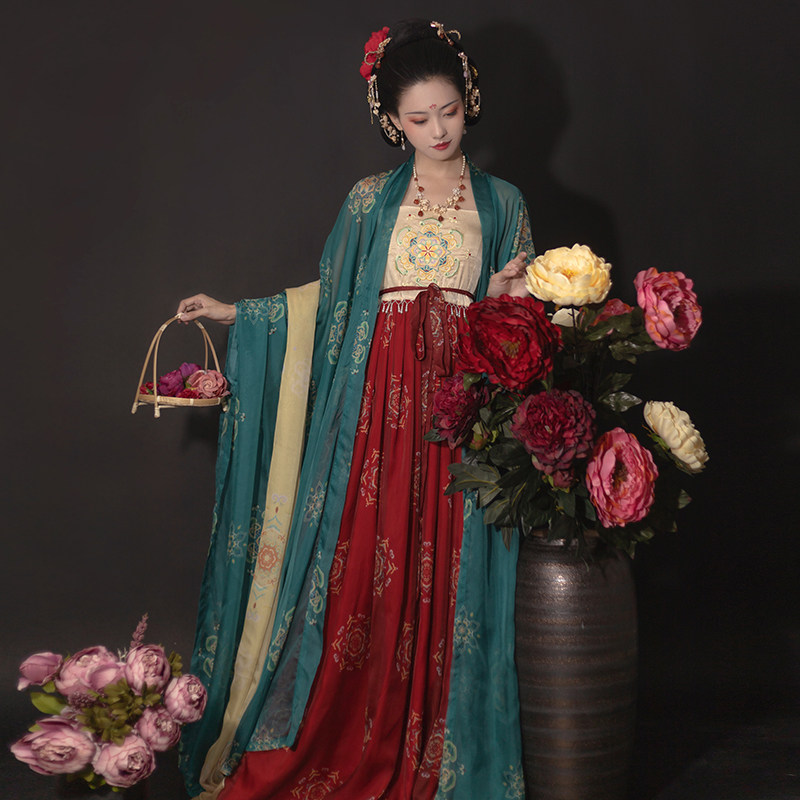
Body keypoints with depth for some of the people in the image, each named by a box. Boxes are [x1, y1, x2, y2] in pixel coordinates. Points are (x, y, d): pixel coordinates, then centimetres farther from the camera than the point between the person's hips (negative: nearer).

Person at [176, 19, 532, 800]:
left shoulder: (502, 203, 10)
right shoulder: (371, 200, 9)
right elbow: (329, 298, 13)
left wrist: (503, 299, -10)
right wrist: (237, 314, 11)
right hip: (377, 405, 0)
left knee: (448, 577, 1)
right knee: (362, 572, 0)